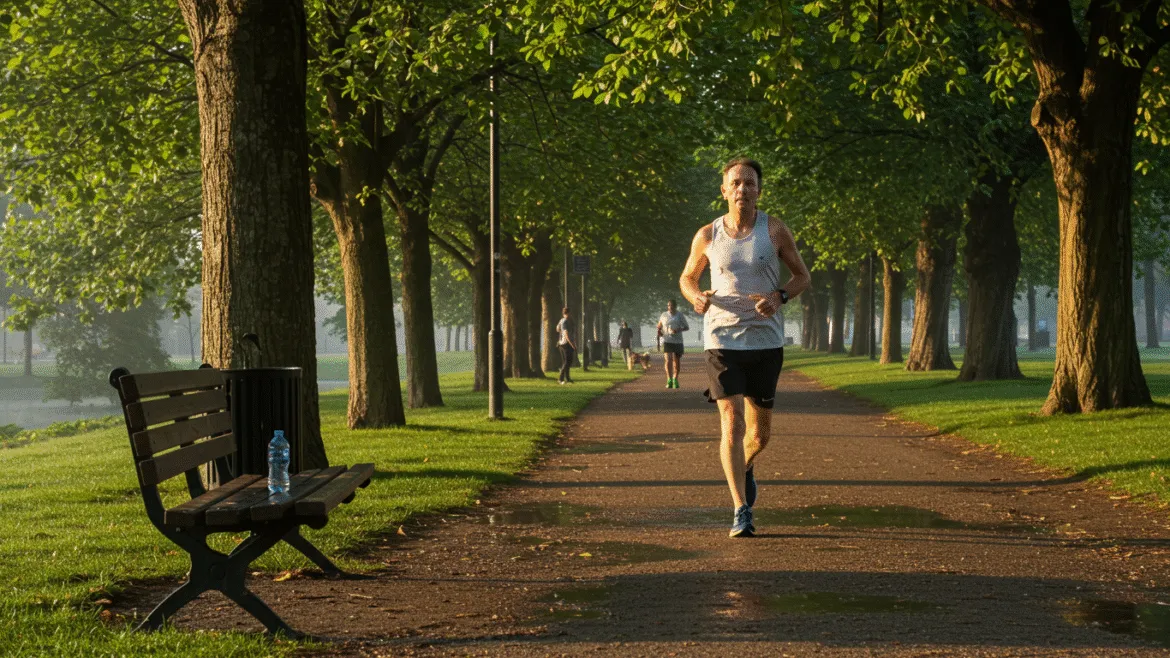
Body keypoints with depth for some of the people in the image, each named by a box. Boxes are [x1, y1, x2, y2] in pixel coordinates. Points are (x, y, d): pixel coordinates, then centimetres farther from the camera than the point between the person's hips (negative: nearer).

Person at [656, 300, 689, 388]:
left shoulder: (680, 316, 4)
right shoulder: (664, 316, 8)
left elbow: (687, 327, 6)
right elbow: (659, 326, 20)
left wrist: (679, 330, -14)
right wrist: (659, 331, -4)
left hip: (677, 341, 1)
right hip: (667, 341, -1)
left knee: (676, 361, 5)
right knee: (668, 360, -17)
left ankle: (675, 380, 19)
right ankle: (669, 380, -16)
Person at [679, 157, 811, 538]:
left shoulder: (775, 231, -1)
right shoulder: (708, 235, 1)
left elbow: (802, 276, 8)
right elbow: (687, 277, 15)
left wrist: (779, 297, -13)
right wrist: (696, 297, -8)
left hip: (765, 340, 1)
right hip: (722, 339, -1)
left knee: (760, 432, 10)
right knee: (732, 423, -13)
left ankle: (745, 466, 45)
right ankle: (741, 511, -10)